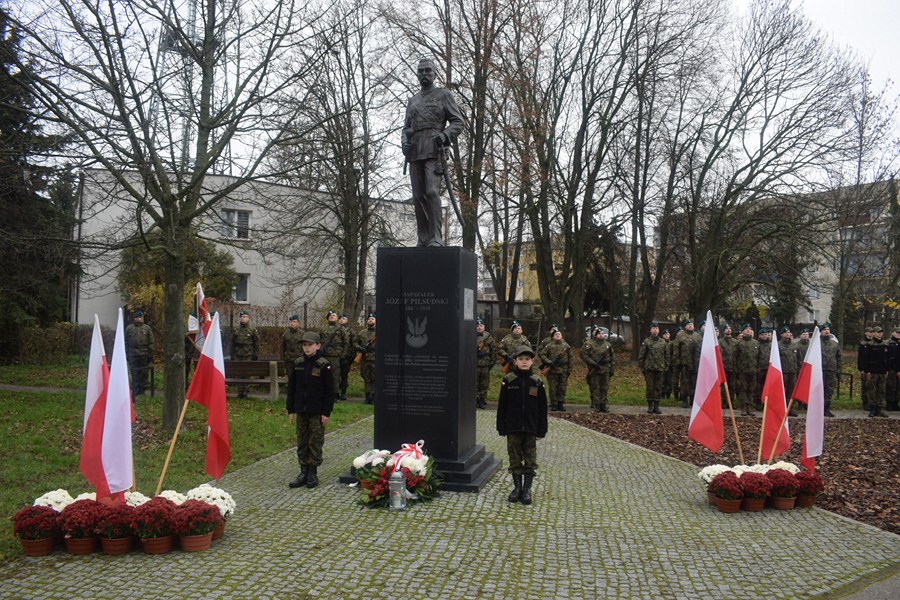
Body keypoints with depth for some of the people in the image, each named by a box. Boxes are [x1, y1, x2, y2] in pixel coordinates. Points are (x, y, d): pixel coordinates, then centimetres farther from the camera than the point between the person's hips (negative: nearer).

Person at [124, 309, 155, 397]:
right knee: (135, 376, 1)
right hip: (133, 355, 0)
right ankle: (135, 394, 6)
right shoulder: (129, 328, 9)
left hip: (144, 355, 0)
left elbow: (151, 343, 7)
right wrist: (126, 354, 8)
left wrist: (150, 354, 0)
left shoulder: (147, 328, 7)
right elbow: (126, 343, 13)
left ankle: (142, 392, 11)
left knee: (144, 375, 2)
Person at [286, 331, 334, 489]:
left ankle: (313, 473, 13)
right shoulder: (298, 364, 4)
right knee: (302, 442, 10)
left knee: (315, 442, 3)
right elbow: (291, 387, 9)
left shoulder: (324, 365, -9)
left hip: (317, 412, -4)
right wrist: (290, 410, 6)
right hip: (301, 411, 4)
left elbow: (329, 391, -8)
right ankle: (303, 473, 19)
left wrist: (326, 412, -11)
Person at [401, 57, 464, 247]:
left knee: (432, 192, -18)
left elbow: (458, 122, 4)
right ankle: (423, 239, 4)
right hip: (414, 153, 5)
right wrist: (404, 142, 3)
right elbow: (406, 127, 24)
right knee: (418, 196, 1)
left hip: (434, 151, -5)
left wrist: (445, 135, -15)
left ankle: (436, 238, -19)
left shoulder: (443, 95, 9)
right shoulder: (412, 101, 24)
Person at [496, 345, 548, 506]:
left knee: (530, 460, 6)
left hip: (531, 428, 1)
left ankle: (527, 489, 16)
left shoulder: (537, 382, 0)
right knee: (515, 459, 8)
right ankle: (517, 487, 20)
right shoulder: (508, 380, -3)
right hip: (513, 428, -1)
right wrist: (501, 427, -3)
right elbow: (502, 406, -1)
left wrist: (541, 430, 0)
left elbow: (542, 408, 3)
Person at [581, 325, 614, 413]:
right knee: (595, 388, -1)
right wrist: (592, 363, -16)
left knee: (605, 388, 5)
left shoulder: (608, 344, 13)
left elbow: (611, 357, 18)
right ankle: (596, 406, 3)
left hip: (605, 370, 4)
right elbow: (583, 355, -10)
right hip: (594, 370, -4)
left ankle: (603, 405, 11)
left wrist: (612, 368, 12)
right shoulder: (589, 344, -4)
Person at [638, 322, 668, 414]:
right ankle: (650, 406, 9)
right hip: (649, 369, -3)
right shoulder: (646, 342, -2)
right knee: (650, 388, 0)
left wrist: (666, 367, 9)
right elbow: (641, 356, -1)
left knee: (658, 388, 4)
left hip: (660, 369, 3)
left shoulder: (663, 342, 8)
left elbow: (666, 355, 14)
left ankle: (656, 406, 11)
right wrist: (642, 368, -4)